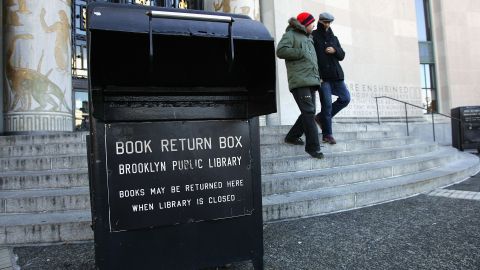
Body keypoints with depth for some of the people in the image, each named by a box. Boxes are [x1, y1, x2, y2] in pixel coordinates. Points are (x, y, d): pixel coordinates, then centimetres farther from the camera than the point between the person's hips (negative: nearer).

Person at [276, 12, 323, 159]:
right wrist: (301, 52, -11)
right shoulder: (291, 35, 3)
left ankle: (292, 136, 24)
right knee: (308, 112, -15)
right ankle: (313, 146, -12)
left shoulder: (308, 38, 29)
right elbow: (281, 51, -13)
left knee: (309, 113, 9)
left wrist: (318, 76, 20)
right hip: (299, 81, -9)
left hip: (311, 81, 9)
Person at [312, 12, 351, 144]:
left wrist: (335, 50, -7)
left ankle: (321, 117, 18)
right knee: (327, 104, -6)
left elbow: (342, 55, 16)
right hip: (322, 76, -6)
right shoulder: (313, 36, 0)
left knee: (345, 98, 4)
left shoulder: (333, 38, 19)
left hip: (336, 74, 7)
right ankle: (327, 134, 5)